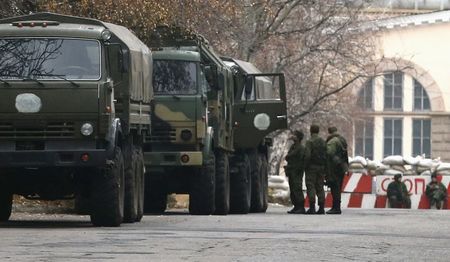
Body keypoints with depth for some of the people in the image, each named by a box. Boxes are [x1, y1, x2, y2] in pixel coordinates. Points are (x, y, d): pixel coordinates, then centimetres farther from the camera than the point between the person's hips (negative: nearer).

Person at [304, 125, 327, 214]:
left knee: (311, 187, -5)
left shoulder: (309, 142, -10)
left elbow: (307, 155, -18)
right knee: (320, 187, 9)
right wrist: (325, 168, 14)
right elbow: (326, 155, 9)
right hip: (321, 167, 6)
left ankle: (312, 207, -12)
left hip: (312, 167, -6)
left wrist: (305, 166, -8)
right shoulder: (323, 142, 9)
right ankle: (321, 208, 4)